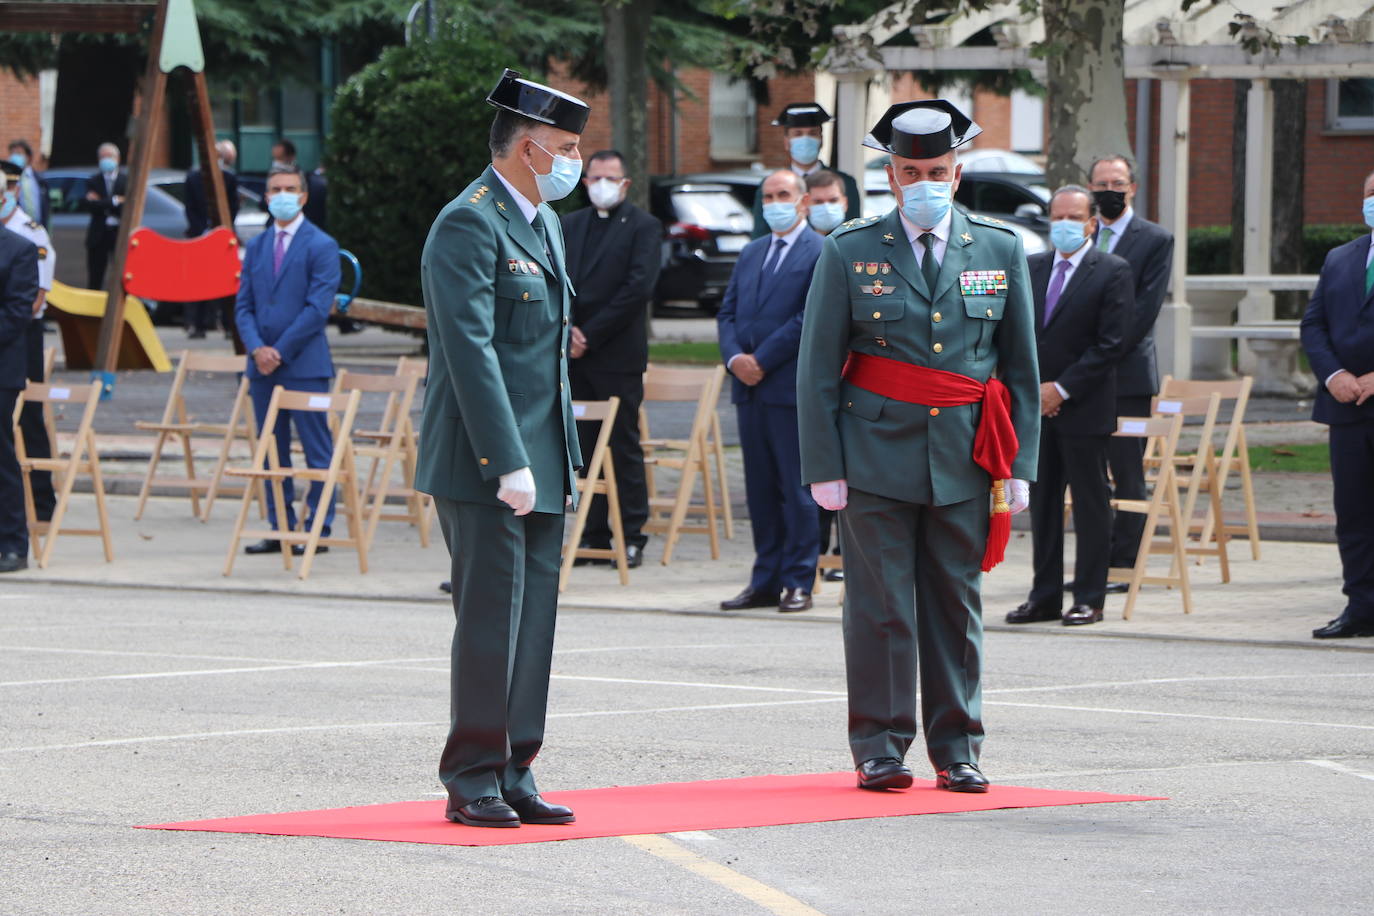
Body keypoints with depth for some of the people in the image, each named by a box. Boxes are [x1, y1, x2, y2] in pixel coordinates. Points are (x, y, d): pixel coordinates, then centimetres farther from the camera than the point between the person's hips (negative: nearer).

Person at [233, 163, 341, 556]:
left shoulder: (321, 246, -3)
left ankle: (318, 531, -1)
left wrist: (280, 351, -13)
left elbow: (318, 308, -10)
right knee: (272, 451, 8)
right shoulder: (256, 248, 14)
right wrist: (257, 348, -7)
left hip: (304, 365, -6)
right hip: (263, 365, 6)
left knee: (317, 451, -3)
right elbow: (244, 306, 11)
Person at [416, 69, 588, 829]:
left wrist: (562, 461, 18)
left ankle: (515, 776, 13)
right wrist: (507, 463, -23)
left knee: (534, 620, 8)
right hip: (483, 468, -9)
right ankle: (473, 781, 2)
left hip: (538, 464, 9)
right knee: (490, 623, -6)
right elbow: (472, 351, -19)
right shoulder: (468, 224, -13)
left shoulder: (543, 223, 18)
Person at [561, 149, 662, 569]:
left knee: (624, 447, -3)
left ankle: (632, 537, 1)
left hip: (618, 356, -5)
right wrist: (566, 329, -7)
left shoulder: (643, 227, -1)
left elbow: (638, 287, -11)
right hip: (574, 355, 5)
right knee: (584, 448, 6)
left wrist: (591, 334, -13)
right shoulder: (568, 226, 15)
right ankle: (594, 536, 10)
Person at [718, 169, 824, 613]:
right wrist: (734, 357, -4)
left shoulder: (820, 253, -4)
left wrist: (762, 360, -14)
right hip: (750, 388, 7)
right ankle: (766, 581, 12)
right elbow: (728, 311, 15)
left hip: (793, 388, -7)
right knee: (760, 488, 8)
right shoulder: (751, 254, 19)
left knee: (797, 488, -4)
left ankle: (798, 582, 0)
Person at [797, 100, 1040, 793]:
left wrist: (1019, 465, 5)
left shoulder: (1000, 250, 8)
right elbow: (818, 368, 2)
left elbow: (1021, 367, 12)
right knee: (880, 608, -2)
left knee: (958, 608, 6)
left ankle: (956, 752, 13)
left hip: (966, 462, 2)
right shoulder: (850, 253, 2)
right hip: (877, 454, -2)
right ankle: (879, 751, 6)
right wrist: (823, 468, -4)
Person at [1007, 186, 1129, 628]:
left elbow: (1109, 344, -10)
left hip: (1083, 407, -5)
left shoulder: (1112, 272, -4)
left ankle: (1089, 599, 3)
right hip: (1036, 405, 5)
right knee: (1041, 503, 8)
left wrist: (1061, 389, -13)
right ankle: (1045, 596, 13)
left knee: (1090, 504, -1)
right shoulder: (1031, 268, 12)